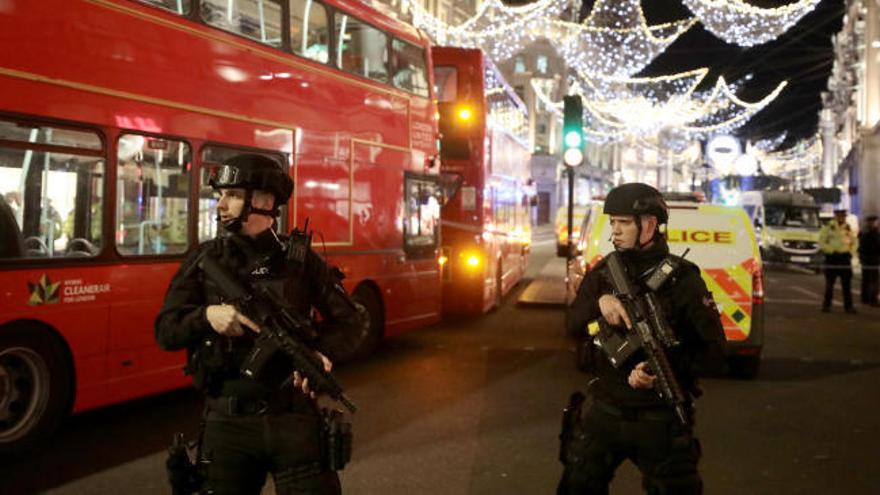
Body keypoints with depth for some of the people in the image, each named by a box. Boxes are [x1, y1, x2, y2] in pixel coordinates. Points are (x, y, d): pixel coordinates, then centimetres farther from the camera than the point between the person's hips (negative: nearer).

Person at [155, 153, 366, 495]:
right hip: (227, 423, 1)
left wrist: (323, 353, -13)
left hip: (294, 417, 0)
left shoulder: (298, 258, 3)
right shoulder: (204, 260, 4)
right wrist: (206, 316, -18)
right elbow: (166, 332, 2)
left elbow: (348, 319, 7)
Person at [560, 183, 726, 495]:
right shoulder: (603, 273, 3)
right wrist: (599, 302, -24)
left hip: (661, 420, -4)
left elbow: (714, 353, -11)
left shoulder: (683, 279, -11)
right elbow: (573, 326, -4)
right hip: (606, 411, 4)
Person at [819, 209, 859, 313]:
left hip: (845, 258, 4)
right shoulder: (828, 227, -2)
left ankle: (848, 306, 8)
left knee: (847, 284, 4)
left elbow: (855, 242, 18)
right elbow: (822, 243, -6)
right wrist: (832, 251, -14)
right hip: (832, 258, -4)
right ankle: (826, 305, 7)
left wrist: (851, 252, 2)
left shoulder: (848, 228, 10)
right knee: (829, 284, 1)